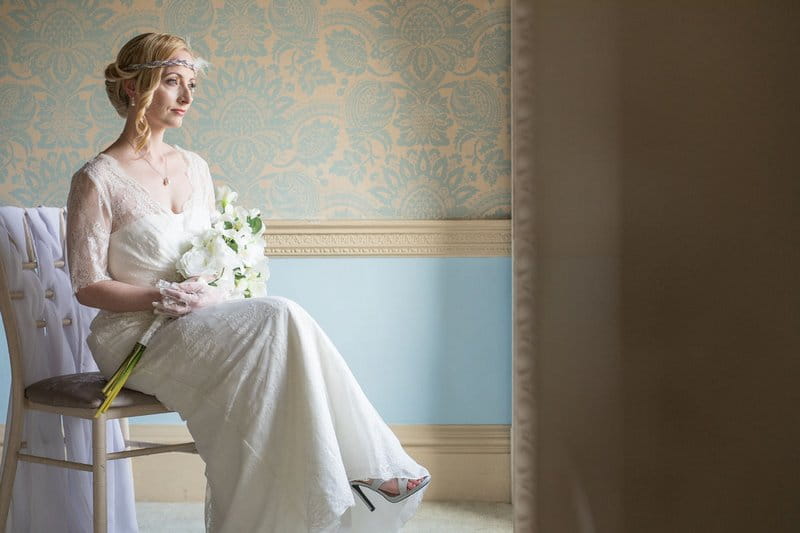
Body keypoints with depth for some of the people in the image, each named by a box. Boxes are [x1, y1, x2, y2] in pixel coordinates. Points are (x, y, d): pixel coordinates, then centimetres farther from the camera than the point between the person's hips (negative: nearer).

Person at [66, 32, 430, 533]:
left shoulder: (195, 167, 14)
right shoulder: (99, 179, -7)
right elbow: (88, 286, -9)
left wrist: (211, 293, -4)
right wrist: (169, 298, -20)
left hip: (198, 330, 6)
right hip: (136, 337, -6)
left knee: (278, 324, -27)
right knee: (279, 316, -27)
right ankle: (364, 465, -21)